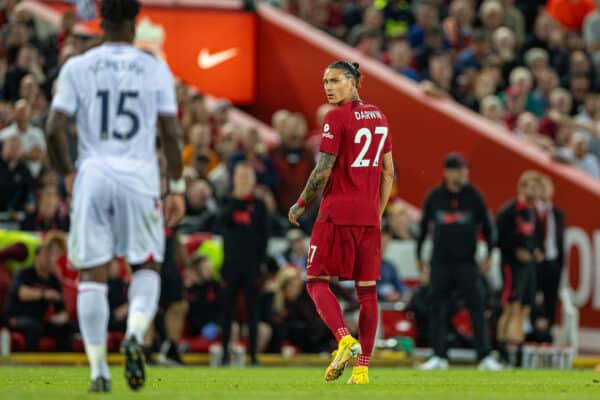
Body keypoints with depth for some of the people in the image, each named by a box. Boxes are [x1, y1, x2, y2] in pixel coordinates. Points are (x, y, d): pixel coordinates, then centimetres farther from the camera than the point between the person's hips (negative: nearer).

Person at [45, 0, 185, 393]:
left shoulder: (77, 67, 2)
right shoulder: (155, 69, 3)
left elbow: (55, 129, -3)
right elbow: (171, 133, 1)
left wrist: (68, 173, 12)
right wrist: (177, 187, 8)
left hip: (92, 173, 0)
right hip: (140, 174, 0)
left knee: (93, 273, 5)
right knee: (147, 266, 13)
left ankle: (98, 370, 3)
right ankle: (135, 334, -14)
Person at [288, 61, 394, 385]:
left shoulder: (337, 118, -9)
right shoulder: (378, 117, 13)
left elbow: (322, 172, -12)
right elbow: (388, 173, 17)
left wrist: (300, 205, 0)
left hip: (337, 213, -6)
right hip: (369, 216, 6)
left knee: (316, 280, 1)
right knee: (367, 289, 5)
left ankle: (345, 339, -21)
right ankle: (362, 366, 3)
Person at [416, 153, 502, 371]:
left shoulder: (473, 196, 2)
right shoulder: (434, 197, 4)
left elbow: (487, 226, 7)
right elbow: (423, 227, 13)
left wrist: (488, 255, 0)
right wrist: (419, 256, 13)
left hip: (467, 263, -1)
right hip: (440, 263, 1)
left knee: (477, 308, -6)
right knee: (437, 310, 0)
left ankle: (484, 357, -3)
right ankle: (439, 357, 6)